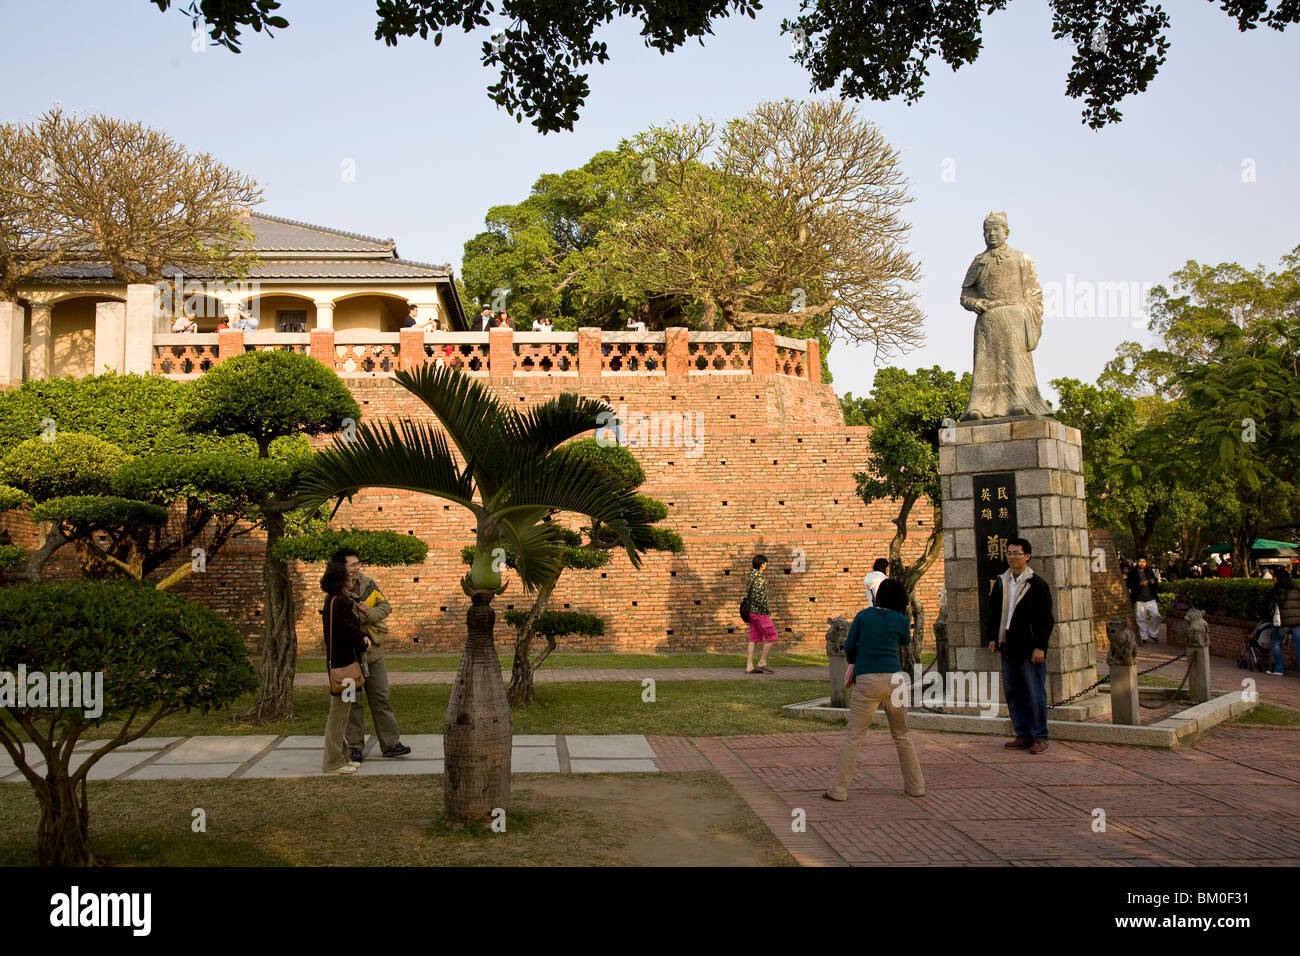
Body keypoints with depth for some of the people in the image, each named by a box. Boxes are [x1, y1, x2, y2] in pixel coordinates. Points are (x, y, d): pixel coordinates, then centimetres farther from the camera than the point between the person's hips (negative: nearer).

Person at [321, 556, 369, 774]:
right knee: (339, 711, -3)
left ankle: (341, 757, 25)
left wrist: (361, 636, 1)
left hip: (340, 661, 11)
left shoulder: (333, 599, 13)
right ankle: (333, 762, 5)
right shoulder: (338, 601, -19)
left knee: (341, 711, 17)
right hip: (343, 661, -11)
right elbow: (348, 631, -21)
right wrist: (362, 644, -3)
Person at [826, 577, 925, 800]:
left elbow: (849, 647, 7)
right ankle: (915, 786, 25)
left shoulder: (863, 616, 5)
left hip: (866, 681, -1)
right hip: (893, 679, 1)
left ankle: (838, 789, -2)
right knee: (902, 736, 18)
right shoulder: (901, 620, 5)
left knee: (854, 736, 1)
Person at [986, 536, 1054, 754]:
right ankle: (1023, 735, 19)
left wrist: (1040, 646, -13)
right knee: (1013, 693, 10)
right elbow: (993, 612, 16)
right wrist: (992, 637, 7)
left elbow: (1046, 619, -8)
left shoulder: (1037, 584, -6)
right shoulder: (1001, 582, 10)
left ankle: (1039, 737, 9)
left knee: (1034, 694, -1)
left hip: (1030, 648, -6)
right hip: (1008, 646, 6)